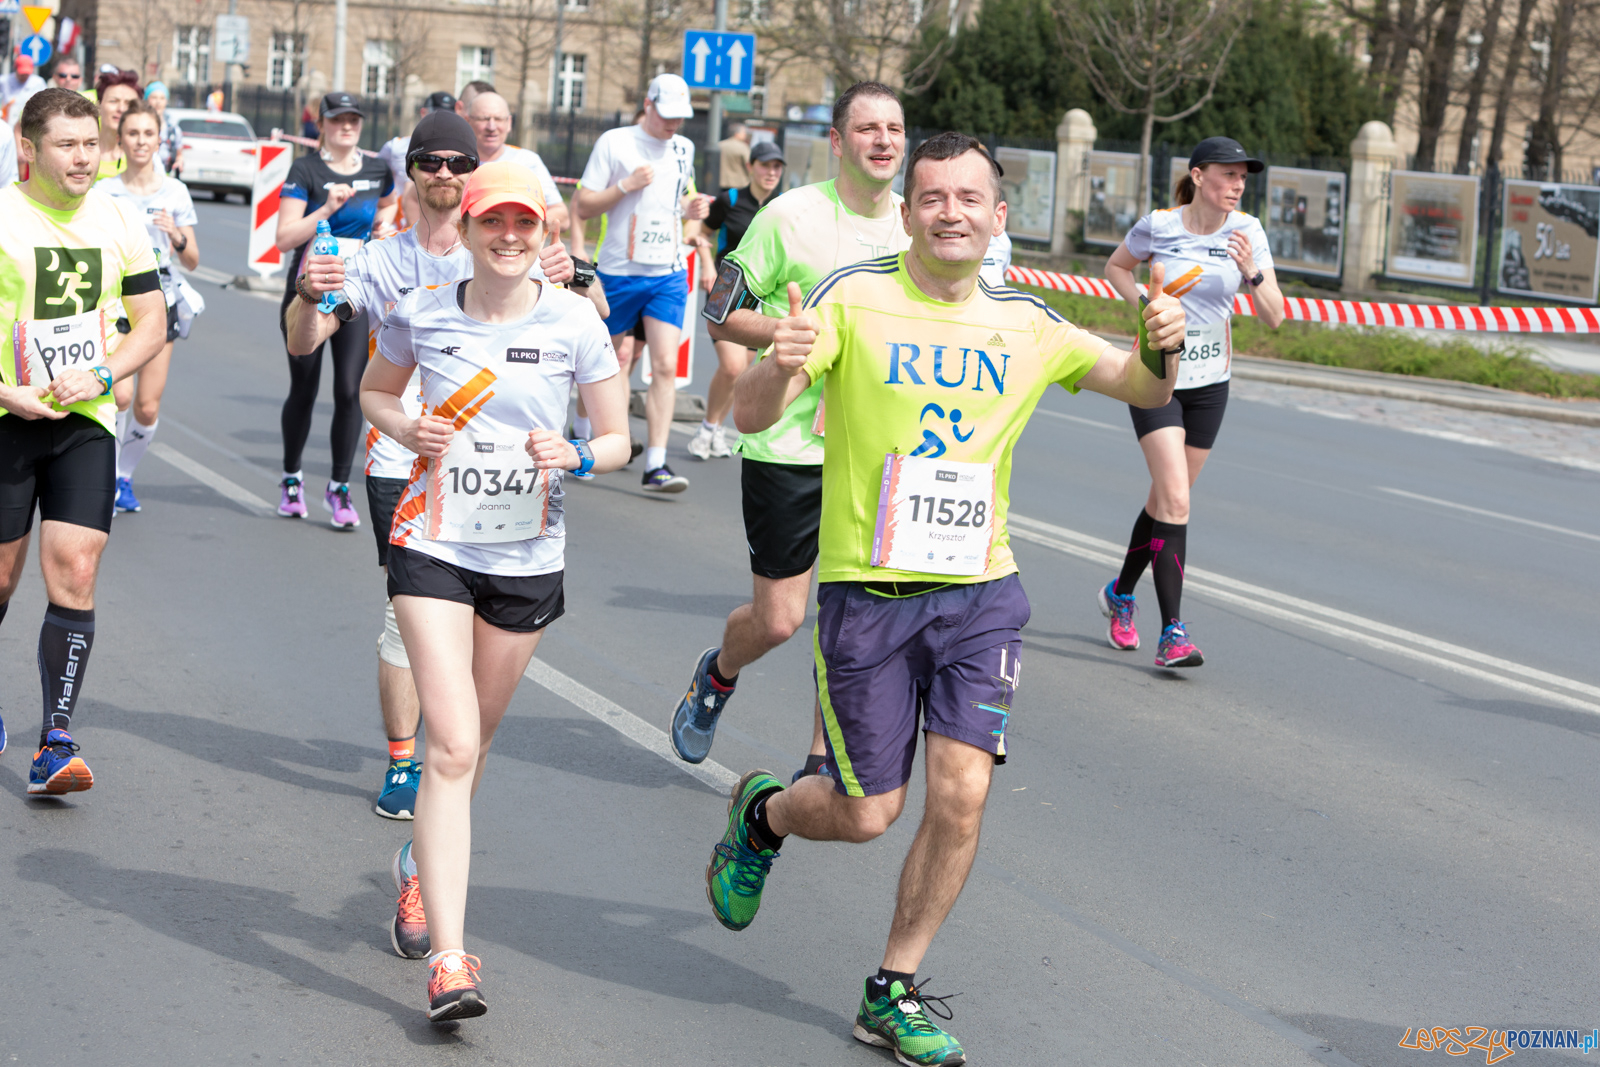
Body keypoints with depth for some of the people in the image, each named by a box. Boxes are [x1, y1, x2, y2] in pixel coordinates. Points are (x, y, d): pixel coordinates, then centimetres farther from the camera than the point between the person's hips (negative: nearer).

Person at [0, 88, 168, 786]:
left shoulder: (118, 222, 5)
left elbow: (152, 322, 10)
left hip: (86, 421, 2)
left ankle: (56, 742, -8)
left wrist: (101, 375, -7)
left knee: (74, 574, -9)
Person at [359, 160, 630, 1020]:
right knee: (452, 746, -14)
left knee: (470, 741, 17)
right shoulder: (421, 314, -3)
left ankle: (422, 865, 47)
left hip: (528, 558, 2)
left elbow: (617, 441, 2)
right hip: (434, 548, -2)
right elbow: (373, 392, 16)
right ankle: (448, 959, -15)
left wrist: (571, 457, -20)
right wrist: (408, 431, -6)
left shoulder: (574, 323, -5)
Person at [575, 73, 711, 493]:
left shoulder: (683, 149, 10)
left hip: (669, 274, 3)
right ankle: (583, 435, 35)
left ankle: (656, 466, -12)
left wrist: (690, 209, 5)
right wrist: (625, 185, -18)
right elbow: (581, 206, -5)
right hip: (620, 270, -3)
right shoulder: (614, 142, -5)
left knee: (666, 366, -10)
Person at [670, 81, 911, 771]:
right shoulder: (792, 214, -9)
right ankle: (716, 677, 35)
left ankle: (821, 764, 15)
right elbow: (723, 319, -6)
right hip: (788, 446, -4)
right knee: (778, 619, 1)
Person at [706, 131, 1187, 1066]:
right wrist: (779, 368, -37)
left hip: (979, 593, 3)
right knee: (866, 813, 1)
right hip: (867, 591, -3)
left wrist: (1163, 346, -11)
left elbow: (1146, 389, 13)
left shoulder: (1026, 325, 4)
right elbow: (752, 417, -13)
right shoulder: (854, 301, -8)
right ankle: (763, 813, 37)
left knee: (962, 796, -6)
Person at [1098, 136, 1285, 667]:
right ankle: (1172, 632, -16)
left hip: (1210, 380, 4)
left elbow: (1273, 316, -7)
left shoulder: (1247, 231, -5)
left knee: (1167, 499, 13)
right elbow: (1116, 267, 10)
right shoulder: (1158, 226, -10)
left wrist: (1251, 273, -24)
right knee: (1175, 501, -16)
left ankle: (1120, 593, 37)